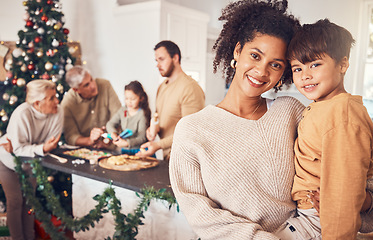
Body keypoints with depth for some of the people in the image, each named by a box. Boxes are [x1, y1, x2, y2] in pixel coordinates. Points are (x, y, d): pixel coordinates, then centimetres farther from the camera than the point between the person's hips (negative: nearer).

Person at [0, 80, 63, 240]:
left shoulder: (57, 113, -24)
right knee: (15, 201, -1)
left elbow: (51, 143, -21)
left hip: (30, 162, 4)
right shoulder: (22, 114, -34)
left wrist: (18, 147, -28)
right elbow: (19, 148, -30)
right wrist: (43, 148, -46)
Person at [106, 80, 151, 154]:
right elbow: (110, 124, 8)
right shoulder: (123, 110, 8)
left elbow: (142, 138, -15)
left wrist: (127, 143, -29)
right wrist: (113, 132, -14)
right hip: (124, 150, 5)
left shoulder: (142, 114, -11)